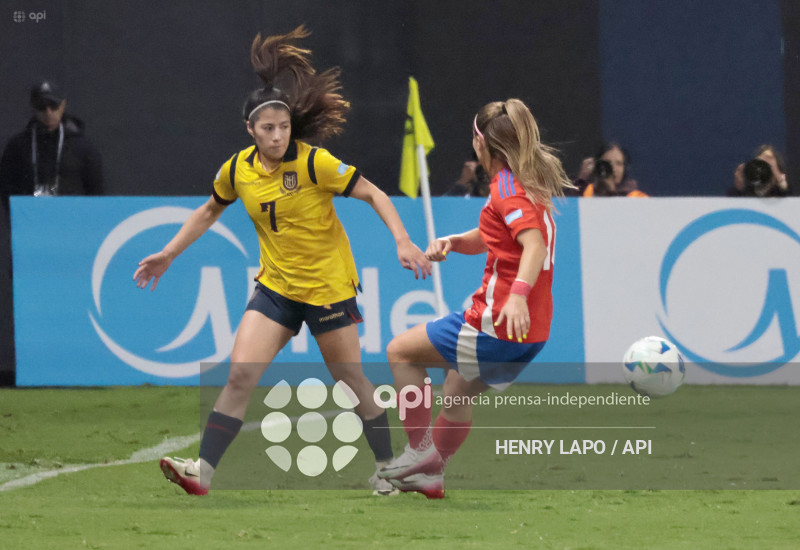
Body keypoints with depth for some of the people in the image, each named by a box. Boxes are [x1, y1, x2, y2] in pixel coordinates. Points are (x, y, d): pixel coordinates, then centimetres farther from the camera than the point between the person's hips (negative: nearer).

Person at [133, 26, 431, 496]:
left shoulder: (314, 163, -16)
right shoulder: (237, 170, -2)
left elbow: (373, 194, -12)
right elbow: (210, 212, 18)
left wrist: (403, 241, -23)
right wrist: (168, 255, 17)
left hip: (329, 287, -3)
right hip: (276, 287, 3)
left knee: (351, 379, 6)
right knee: (240, 374, -11)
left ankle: (388, 469, 24)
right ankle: (203, 471, -13)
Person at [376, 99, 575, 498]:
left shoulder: (507, 188, -14)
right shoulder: (530, 185, 15)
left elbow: (534, 244, -29)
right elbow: (486, 237, 26)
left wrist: (518, 294, -43)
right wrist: (450, 242, 6)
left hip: (497, 326, -9)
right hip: (531, 332, 9)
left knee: (401, 352, 5)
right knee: (457, 392, 26)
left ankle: (422, 450, 5)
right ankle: (429, 476, 33)